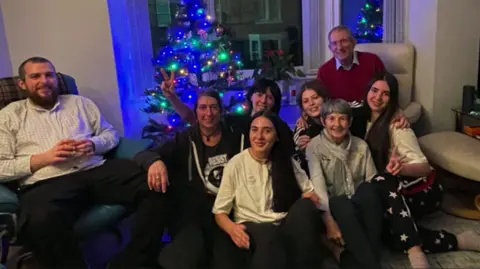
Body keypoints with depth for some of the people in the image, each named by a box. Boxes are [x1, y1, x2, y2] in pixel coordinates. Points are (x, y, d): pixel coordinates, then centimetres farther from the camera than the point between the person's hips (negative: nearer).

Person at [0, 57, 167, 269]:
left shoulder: (80, 103, 23)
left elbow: (111, 134, 22)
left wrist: (94, 144, -1)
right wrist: (43, 158, -8)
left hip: (97, 171, 3)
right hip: (46, 183, -3)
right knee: (40, 222, -41)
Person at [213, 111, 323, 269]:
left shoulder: (286, 162, 8)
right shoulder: (235, 164, -1)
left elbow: (310, 193, 9)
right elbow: (220, 211, -1)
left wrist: (310, 197, -16)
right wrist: (232, 228, -24)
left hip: (284, 227, 5)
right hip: (250, 229, -5)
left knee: (305, 206, -27)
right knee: (269, 235, -40)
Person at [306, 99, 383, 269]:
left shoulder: (361, 146, 8)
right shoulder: (314, 146, -3)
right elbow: (318, 184, -16)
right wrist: (329, 220, -29)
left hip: (362, 205, 3)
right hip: (335, 207, -3)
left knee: (369, 189, -30)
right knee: (342, 204, -37)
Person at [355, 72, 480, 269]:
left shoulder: (396, 124, -15)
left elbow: (424, 167, -19)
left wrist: (402, 168, -42)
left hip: (422, 189, -4)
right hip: (396, 192, 4)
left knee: (382, 182, -37)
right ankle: (457, 241, -18)